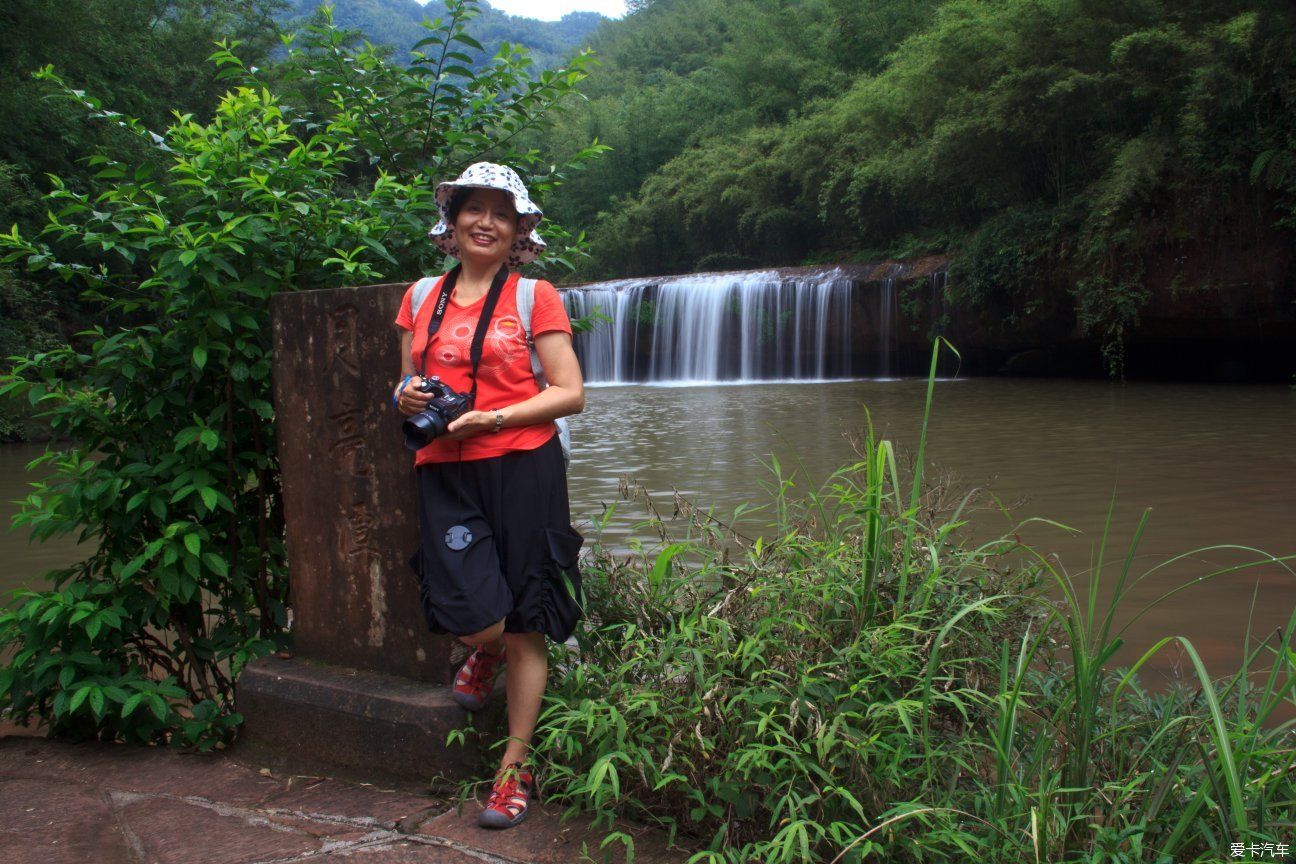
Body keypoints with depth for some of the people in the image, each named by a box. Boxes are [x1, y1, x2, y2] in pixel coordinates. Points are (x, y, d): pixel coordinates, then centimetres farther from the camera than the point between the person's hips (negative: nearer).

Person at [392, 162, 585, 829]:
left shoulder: (535, 296, 3)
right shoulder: (421, 297, 14)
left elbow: (570, 394, -2)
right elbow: (407, 382, 21)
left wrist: (490, 418, -13)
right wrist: (407, 397, -3)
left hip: (523, 467, -2)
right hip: (446, 472, 2)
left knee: (525, 625, 3)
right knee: (473, 618, -12)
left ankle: (515, 767, 20)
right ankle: (486, 649, 28)